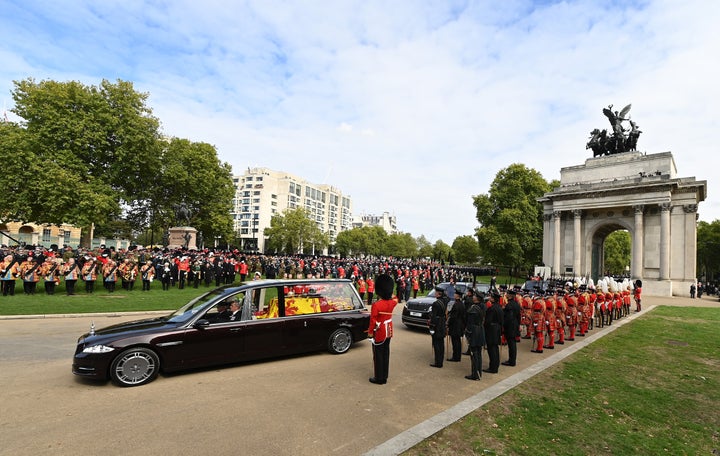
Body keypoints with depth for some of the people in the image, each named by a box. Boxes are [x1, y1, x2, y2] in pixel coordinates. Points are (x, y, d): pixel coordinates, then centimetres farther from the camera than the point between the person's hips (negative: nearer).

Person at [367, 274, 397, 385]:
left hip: (379, 334, -6)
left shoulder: (376, 305, -24)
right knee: (386, 354, 16)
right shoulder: (392, 303, -5)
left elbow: (373, 321, -20)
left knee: (378, 355, 6)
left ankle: (379, 378, 16)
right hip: (389, 332, 7)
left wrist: (370, 332, -7)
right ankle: (384, 377, 27)